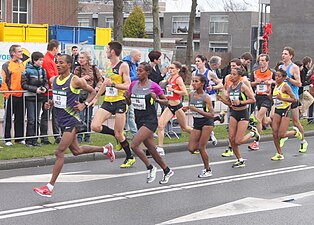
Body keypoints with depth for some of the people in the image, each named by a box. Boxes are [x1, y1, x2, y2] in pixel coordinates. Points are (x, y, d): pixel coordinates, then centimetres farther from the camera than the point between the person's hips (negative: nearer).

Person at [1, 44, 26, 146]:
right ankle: (7, 139, 8)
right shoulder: (7, 65, -6)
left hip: (21, 96, 6)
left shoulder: (23, 65, 13)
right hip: (11, 96, -6)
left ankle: (19, 138, 19)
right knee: (8, 118, 2)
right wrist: (7, 93, -13)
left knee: (20, 118, 10)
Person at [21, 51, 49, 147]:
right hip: (30, 97, -5)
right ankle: (29, 140, 2)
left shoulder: (42, 70, 6)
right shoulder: (27, 70, -9)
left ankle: (35, 140, 14)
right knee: (31, 119, -5)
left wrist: (45, 88, -9)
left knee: (37, 119, 8)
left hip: (39, 97, 5)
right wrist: (35, 89, -18)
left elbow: (46, 82, 12)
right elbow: (24, 84, -10)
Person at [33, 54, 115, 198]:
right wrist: (50, 103, 2)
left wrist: (84, 104, -15)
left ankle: (49, 187, -11)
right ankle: (105, 149, 41)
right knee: (76, 151, 20)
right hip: (62, 121, 8)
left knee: (59, 152, -13)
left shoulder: (76, 81, -13)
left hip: (72, 121, -8)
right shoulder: (53, 80, 6)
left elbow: (93, 92, -1)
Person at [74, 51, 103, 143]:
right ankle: (79, 136, -2)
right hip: (81, 94, -1)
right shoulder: (78, 69, 2)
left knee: (89, 117, 8)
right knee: (81, 116, -8)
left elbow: (100, 80, 5)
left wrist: (97, 87, -12)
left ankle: (87, 136, 18)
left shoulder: (94, 68, 2)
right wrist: (82, 78, -14)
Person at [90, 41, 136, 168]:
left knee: (119, 134, -3)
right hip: (107, 102, 7)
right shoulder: (108, 66, 14)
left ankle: (130, 158, 17)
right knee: (95, 126, -10)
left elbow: (128, 86, -13)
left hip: (119, 102, -7)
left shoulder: (123, 66, -9)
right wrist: (96, 98, 32)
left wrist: (113, 84, -27)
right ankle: (117, 136, 15)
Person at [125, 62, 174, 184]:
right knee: (151, 149, 12)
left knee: (134, 145, -19)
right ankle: (167, 171, 29)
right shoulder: (133, 84, 6)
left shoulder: (153, 86, -10)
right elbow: (129, 101, 15)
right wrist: (127, 97, -6)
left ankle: (150, 168, -1)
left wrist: (156, 99, -19)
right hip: (139, 119, 7)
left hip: (150, 120, -7)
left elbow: (166, 101, -1)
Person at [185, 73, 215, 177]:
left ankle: (208, 170, 10)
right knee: (191, 149, -3)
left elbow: (212, 114, -21)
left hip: (207, 123, -6)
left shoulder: (206, 97, -17)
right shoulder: (191, 94, -1)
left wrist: (197, 110, -28)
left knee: (201, 147, -7)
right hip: (196, 123, 6)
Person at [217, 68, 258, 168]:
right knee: (231, 139, 1)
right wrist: (222, 99, -6)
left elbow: (253, 99, -13)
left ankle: (253, 133, 20)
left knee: (238, 141, -8)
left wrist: (240, 102, -23)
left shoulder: (243, 86, -14)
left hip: (243, 114, -6)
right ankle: (240, 160, 17)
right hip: (234, 113, 6)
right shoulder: (230, 87, 5)